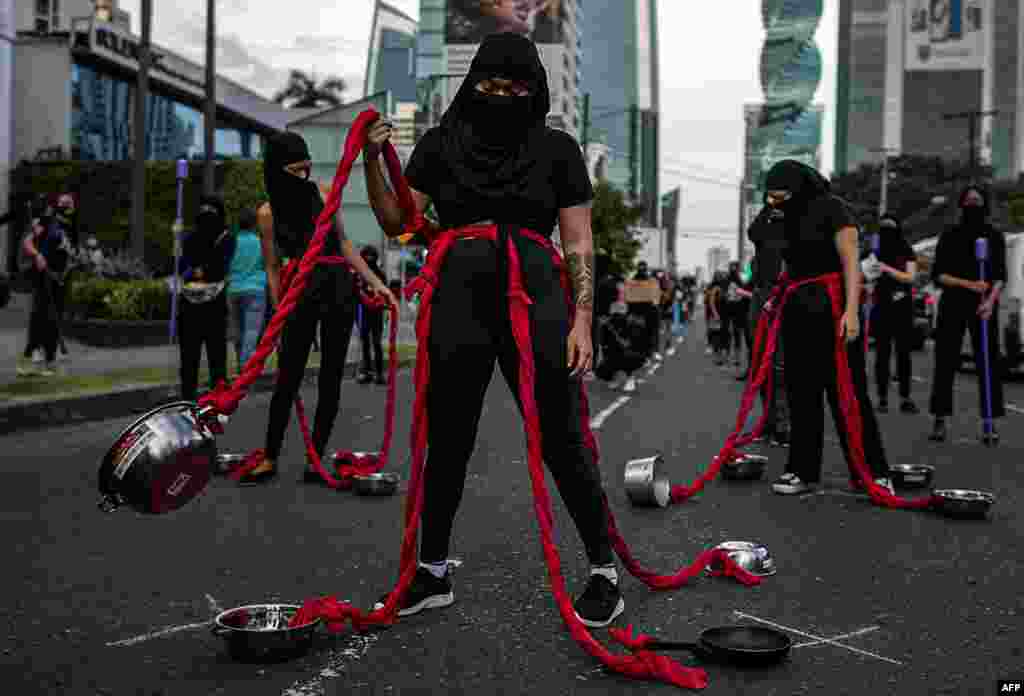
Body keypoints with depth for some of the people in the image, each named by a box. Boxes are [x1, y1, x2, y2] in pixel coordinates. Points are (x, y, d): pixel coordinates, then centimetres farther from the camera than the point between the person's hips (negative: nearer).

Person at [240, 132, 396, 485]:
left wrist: (375, 282, 4)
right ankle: (269, 459, 12)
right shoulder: (268, 212, -2)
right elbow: (273, 268, 0)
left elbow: (343, 242, 9)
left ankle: (315, 459, 10)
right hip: (300, 294, -2)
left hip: (339, 290, 2)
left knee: (330, 378, 2)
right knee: (287, 379, -1)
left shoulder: (322, 194, 2)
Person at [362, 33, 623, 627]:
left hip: (536, 302, -2)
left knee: (564, 440, 0)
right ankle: (433, 573, 27)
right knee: (446, 441, 10)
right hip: (459, 302, 2)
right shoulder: (441, 144, 9)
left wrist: (583, 320, -7)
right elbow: (397, 223, 8)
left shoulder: (557, 148, 4)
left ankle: (605, 571, 16)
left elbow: (580, 244, 3)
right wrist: (373, 161, -6)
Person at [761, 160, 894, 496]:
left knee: (847, 391, -6)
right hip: (798, 311, 8)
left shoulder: (832, 209, -8)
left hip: (833, 309, -7)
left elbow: (851, 262, -15)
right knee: (801, 392, 8)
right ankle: (803, 470, 15)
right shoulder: (788, 219, 14)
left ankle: (874, 473, 4)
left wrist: (851, 310, -23)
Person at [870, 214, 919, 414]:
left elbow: (910, 277, -8)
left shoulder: (907, 253, 3)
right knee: (882, 353, -2)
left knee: (903, 353, 1)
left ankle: (905, 398, 4)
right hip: (881, 308, 0)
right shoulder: (875, 253, 5)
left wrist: (888, 269, -20)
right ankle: (882, 398, 1)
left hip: (903, 308, 0)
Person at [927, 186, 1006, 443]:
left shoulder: (995, 236, 8)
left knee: (988, 362, -2)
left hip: (983, 305, 1)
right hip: (953, 304, -1)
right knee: (946, 362, -2)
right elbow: (937, 275, -1)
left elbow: (1000, 275, 2)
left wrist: (991, 299, -16)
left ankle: (990, 422, 2)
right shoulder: (950, 235, 4)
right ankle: (940, 420, 1)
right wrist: (969, 284, -14)